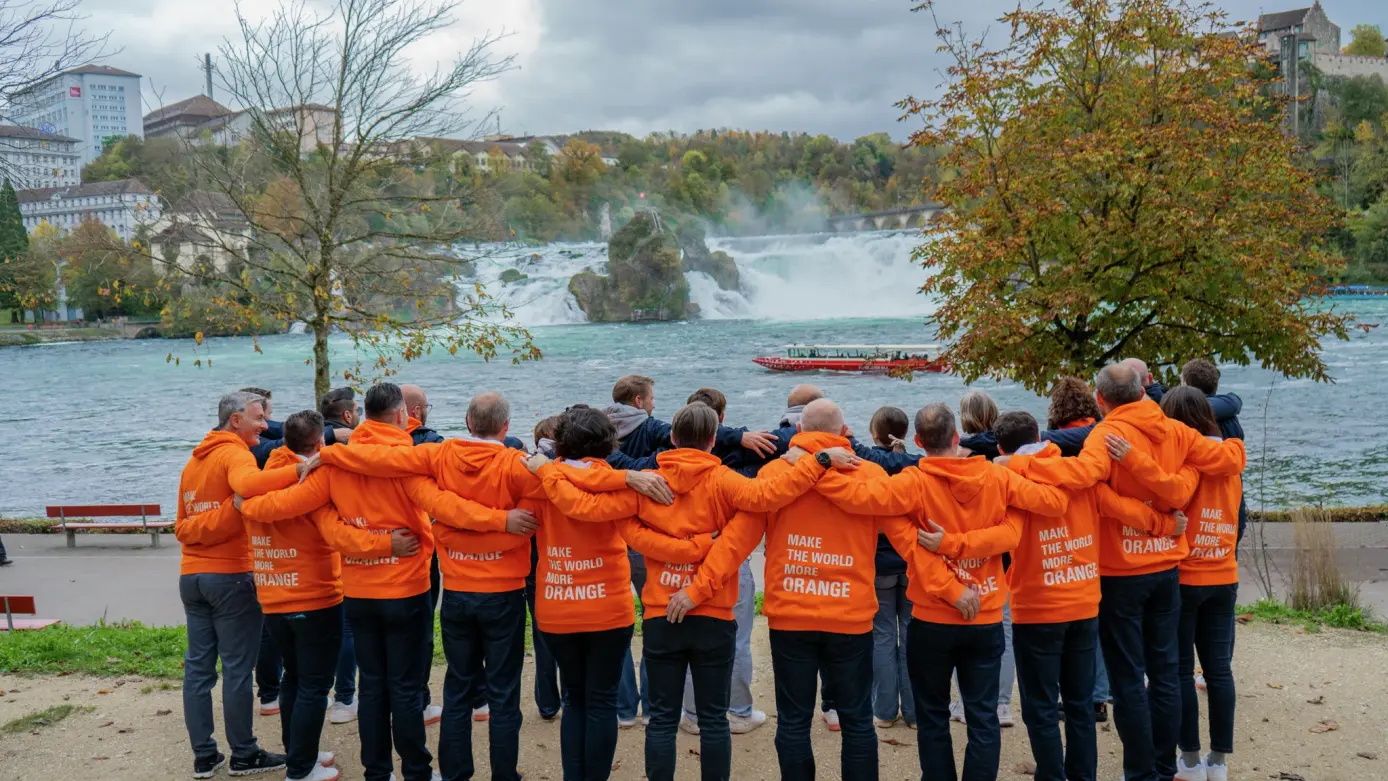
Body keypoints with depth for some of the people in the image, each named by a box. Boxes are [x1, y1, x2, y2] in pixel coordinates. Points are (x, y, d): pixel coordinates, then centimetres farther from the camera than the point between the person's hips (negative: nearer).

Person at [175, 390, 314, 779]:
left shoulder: (193, 462, 18)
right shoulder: (234, 453, -10)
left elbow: (182, 526, 16)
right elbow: (247, 484, -34)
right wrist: (296, 470, -39)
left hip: (191, 575, 8)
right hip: (231, 575, -8)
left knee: (198, 667, 8)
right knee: (237, 669, 0)